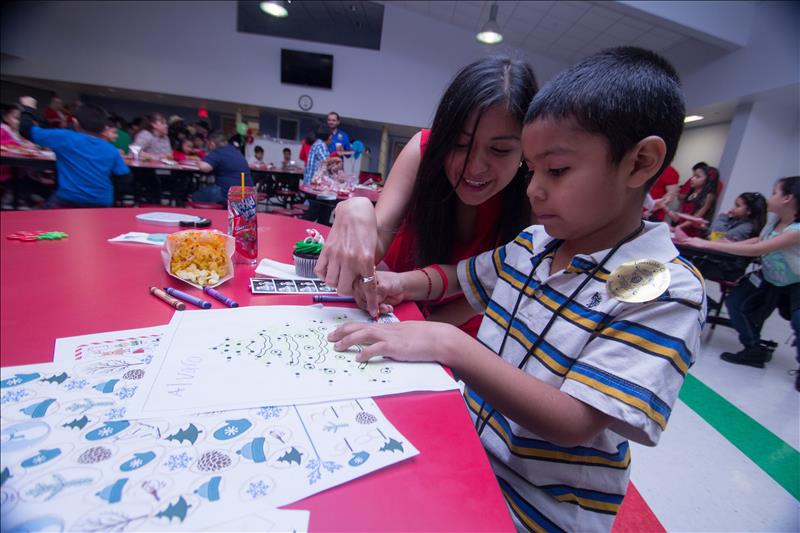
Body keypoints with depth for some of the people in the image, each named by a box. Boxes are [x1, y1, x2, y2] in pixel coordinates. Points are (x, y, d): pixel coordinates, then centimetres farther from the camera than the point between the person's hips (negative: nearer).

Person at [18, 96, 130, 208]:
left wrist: (28, 109, 25)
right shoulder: (111, 150, 3)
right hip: (101, 205, 2)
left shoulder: (65, 138, -2)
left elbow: (26, 130, 6)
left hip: (67, 202, -2)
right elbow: (126, 178, 2)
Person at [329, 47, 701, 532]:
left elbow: (571, 424, -24)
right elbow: (461, 275, 12)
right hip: (471, 449, 5)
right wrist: (406, 283, -8)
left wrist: (449, 344, -32)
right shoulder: (532, 243, -2)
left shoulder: (664, 291, -20)